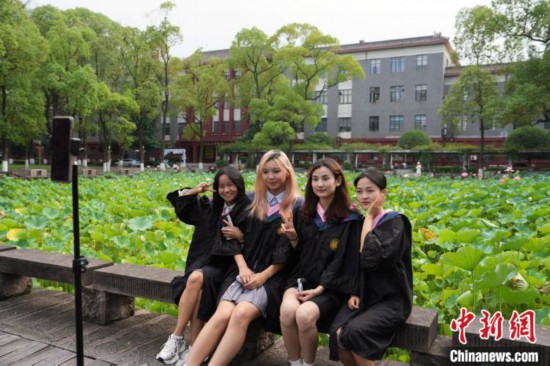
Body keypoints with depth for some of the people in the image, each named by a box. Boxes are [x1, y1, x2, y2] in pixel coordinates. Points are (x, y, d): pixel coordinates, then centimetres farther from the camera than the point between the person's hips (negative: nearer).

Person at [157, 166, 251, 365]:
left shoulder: (248, 212, -2)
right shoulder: (209, 206, 12)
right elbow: (177, 198, 18)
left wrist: (240, 236, -19)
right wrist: (196, 190, 3)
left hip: (224, 266, -4)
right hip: (202, 261, 4)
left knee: (198, 278, -33)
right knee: (195, 280, -30)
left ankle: (177, 339, -23)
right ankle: (194, 347, -27)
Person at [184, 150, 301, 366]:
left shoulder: (297, 207, 0)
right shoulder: (254, 202, 13)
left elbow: (291, 251, -7)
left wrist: (264, 275, -13)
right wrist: (243, 267, -5)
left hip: (274, 276, -3)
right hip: (247, 271, 4)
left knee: (242, 313, -30)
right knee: (222, 315, -22)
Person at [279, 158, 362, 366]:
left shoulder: (350, 218, -6)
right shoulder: (305, 213, 8)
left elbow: (341, 260, -9)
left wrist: (319, 289, -17)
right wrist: (293, 238, -6)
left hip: (331, 285, -3)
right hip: (302, 278, 4)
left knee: (304, 315, -31)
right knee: (287, 310, -28)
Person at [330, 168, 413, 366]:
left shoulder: (395, 222, -8)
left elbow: (372, 258, -24)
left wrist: (369, 218, -13)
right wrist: (354, 292, -1)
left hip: (391, 299, -5)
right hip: (364, 295, 5)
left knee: (355, 331, -31)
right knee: (338, 334, -23)